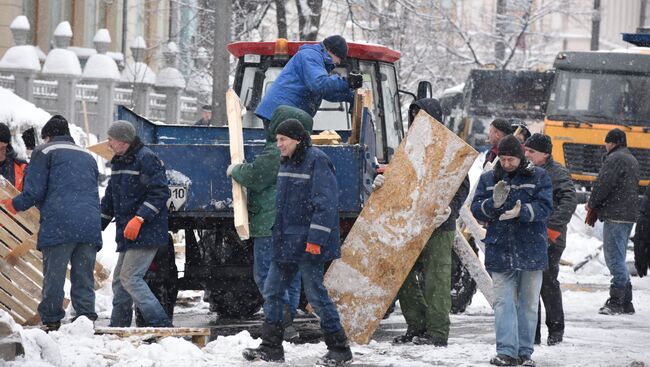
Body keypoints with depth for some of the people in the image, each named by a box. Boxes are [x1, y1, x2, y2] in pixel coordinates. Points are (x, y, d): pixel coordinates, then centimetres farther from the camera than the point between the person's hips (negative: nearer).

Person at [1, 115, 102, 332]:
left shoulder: (44, 153, 7)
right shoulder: (87, 157, 26)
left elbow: (34, 192, -1)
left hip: (59, 225, -5)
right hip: (90, 225, 5)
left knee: (54, 278, -1)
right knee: (84, 280, 6)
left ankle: (51, 323, -1)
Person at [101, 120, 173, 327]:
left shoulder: (146, 159, -13)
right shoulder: (118, 162, 17)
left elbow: (160, 192, -19)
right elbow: (110, 198, 25)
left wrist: (139, 218, -25)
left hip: (146, 233, -10)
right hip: (127, 234, 10)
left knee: (130, 278, -16)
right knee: (119, 279, 12)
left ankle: (160, 324, -17)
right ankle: (118, 326, 19)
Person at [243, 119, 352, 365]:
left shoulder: (317, 161, -14)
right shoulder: (287, 163, 14)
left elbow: (326, 203, -20)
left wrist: (316, 239, -24)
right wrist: (278, 234, 22)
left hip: (308, 244, -9)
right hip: (285, 243, 9)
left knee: (316, 294, -5)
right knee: (272, 292, 8)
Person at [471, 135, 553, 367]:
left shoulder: (539, 177, 1)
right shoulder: (488, 179, 9)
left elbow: (544, 207, -10)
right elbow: (476, 209, 2)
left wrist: (522, 212, -28)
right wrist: (494, 204, -18)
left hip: (531, 250, -1)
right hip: (500, 250, 1)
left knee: (528, 303, 6)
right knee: (503, 302, -5)